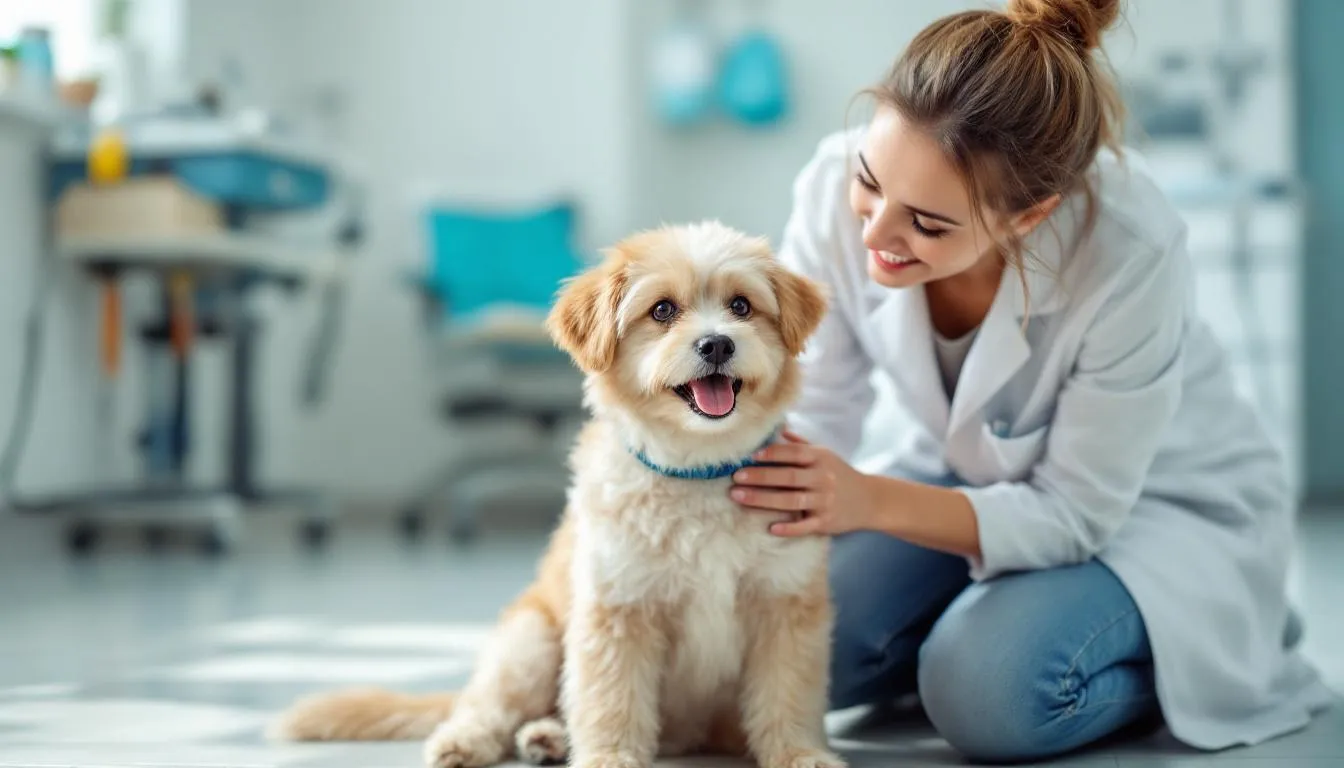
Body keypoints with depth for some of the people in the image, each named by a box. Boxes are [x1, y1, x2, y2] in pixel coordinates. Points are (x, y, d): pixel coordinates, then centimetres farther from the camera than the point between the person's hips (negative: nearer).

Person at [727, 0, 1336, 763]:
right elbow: (813, 414, -12)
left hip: (1160, 498, -4)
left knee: (988, 691, -29)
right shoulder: (837, 191, -26)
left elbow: (1078, 514, -26)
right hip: (967, 473, 4)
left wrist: (871, 503, -40)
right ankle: (976, 620, 11)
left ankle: (1214, 648, 1)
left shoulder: (1129, 252, -36)